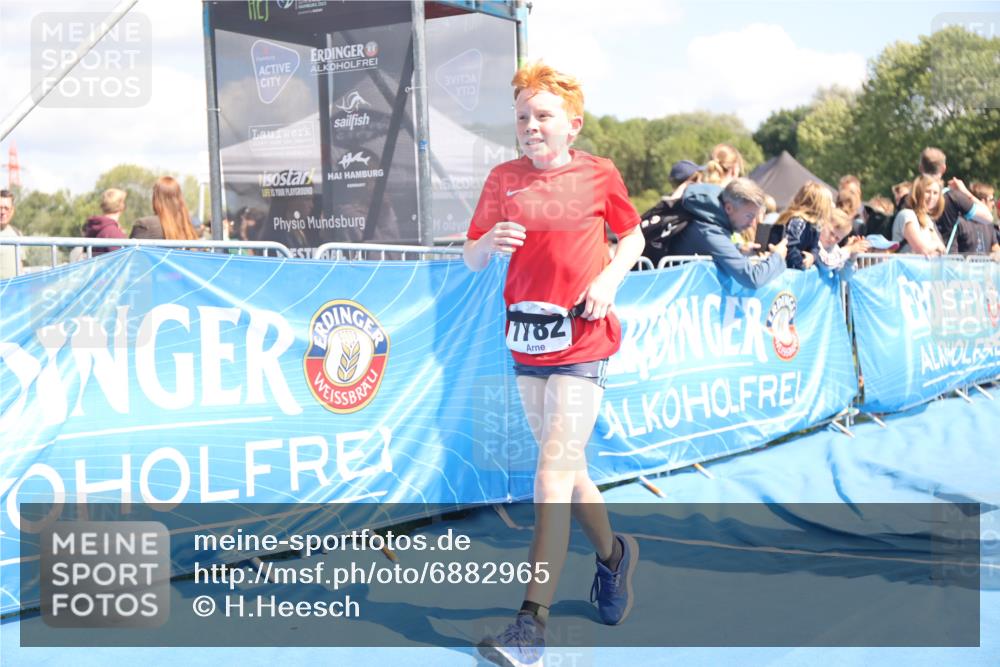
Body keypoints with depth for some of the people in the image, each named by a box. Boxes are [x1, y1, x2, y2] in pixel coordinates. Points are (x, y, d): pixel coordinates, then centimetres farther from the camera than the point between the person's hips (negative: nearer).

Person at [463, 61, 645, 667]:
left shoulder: (600, 175, 0)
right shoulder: (503, 179, 6)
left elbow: (634, 236, 13)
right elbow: (472, 260, 7)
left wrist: (610, 276, -6)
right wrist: (489, 242, -16)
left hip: (582, 343, -4)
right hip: (527, 344, 5)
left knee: (552, 476, -12)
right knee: (568, 469, 15)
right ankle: (614, 554, 41)